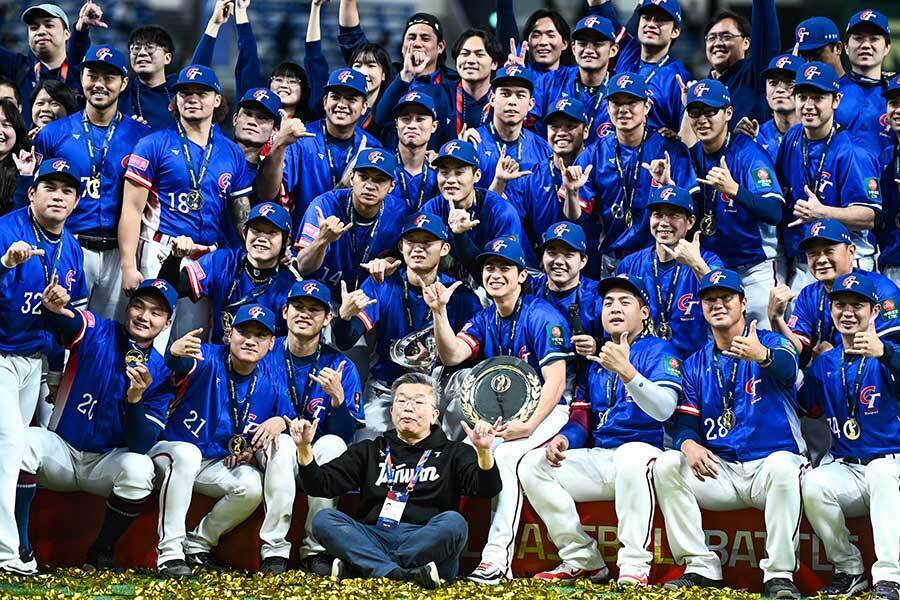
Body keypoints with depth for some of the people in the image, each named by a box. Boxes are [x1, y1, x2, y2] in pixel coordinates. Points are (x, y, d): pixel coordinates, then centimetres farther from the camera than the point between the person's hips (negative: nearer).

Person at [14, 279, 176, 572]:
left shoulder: (162, 373, -7)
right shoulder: (96, 332, -6)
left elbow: (141, 445, -15)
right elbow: (67, 320, -31)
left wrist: (135, 398, -32)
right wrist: (53, 307, -56)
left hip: (108, 464, 0)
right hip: (61, 450, 0)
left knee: (139, 468, -31)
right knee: (25, 439, -30)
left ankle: (100, 553, -9)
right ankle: (20, 547, -20)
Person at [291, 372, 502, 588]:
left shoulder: (453, 453, 16)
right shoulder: (369, 451, 23)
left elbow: (487, 489, -1)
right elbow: (321, 485, 14)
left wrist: (484, 451, -21)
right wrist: (304, 448, -4)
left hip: (428, 544, -2)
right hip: (373, 540, 2)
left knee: (453, 522, -32)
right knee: (324, 519, -20)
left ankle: (354, 567, -29)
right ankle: (399, 575, -38)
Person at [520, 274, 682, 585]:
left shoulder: (658, 351, -1)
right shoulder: (595, 359, 20)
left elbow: (664, 409, -17)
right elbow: (581, 417, 19)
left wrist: (626, 371, -30)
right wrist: (563, 439, -4)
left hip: (643, 451, -7)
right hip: (597, 460, 7)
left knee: (631, 455, -40)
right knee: (532, 464, -10)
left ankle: (634, 567, -36)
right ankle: (582, 560, -7)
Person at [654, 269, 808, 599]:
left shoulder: (772, 343, 1)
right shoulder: (696, 364, 15)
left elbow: (786, 367, -24)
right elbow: (683, 422, 8)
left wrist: (762, 356, -50)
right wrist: (688, 444, -19)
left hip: (768, 464, -4)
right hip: (718, 470, 4)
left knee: (782, 465, -37)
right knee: (666, 464, -21)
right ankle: (701, 568, -20)